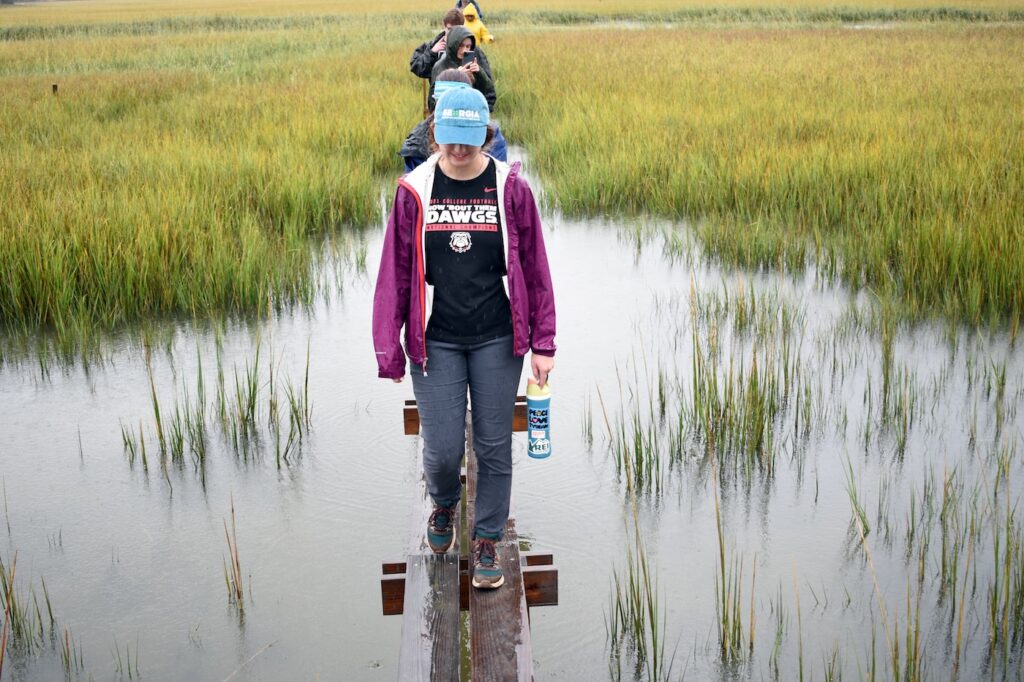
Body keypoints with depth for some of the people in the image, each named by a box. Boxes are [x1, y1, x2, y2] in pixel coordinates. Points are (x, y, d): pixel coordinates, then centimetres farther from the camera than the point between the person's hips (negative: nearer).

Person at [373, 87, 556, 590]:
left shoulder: (510, 189, -2)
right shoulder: (414, 191, -1)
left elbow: (534, 269, 2)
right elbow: (395, 272, 3)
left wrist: (543, 343, 1)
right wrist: (389, 348, 2)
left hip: (497, 340, 0)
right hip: (435, 341, 0)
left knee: (493, 447, 7)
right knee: (442, 449, 1)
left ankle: (487, 542, 26)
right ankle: (444, 502, 36)